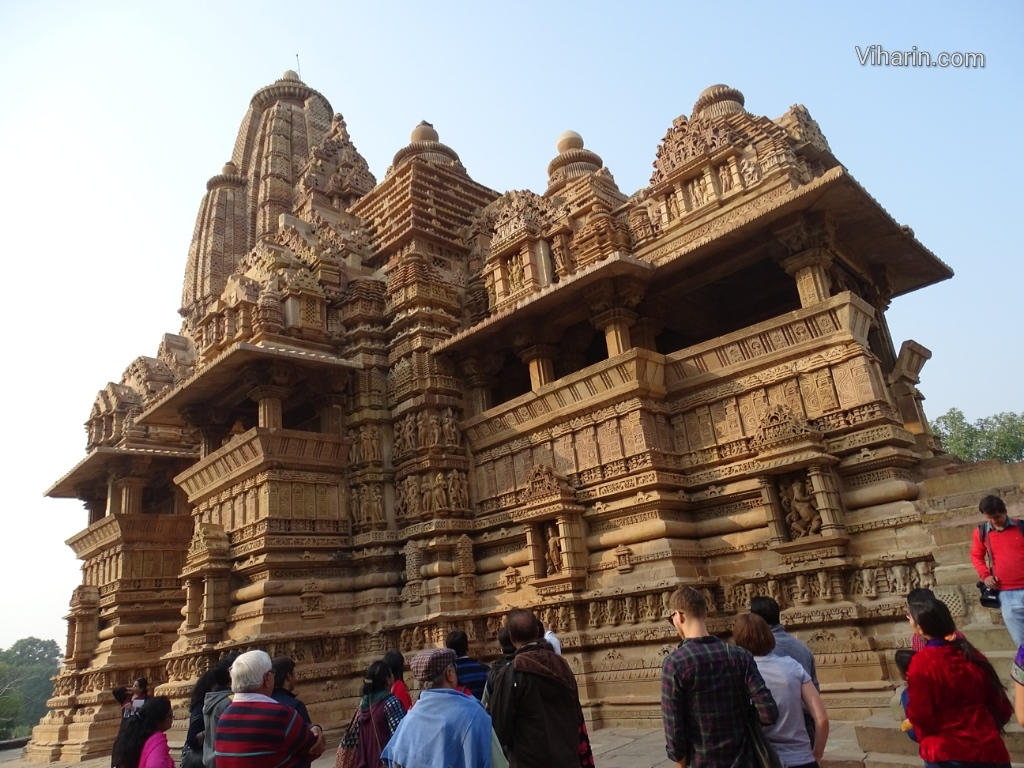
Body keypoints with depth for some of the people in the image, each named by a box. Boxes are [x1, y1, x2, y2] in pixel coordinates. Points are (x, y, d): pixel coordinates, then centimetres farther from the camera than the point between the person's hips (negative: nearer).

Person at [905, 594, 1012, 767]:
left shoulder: (921, 663, -14)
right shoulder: (972, 655, 1)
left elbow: (919, 715, -12)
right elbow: (1002, 708, 9)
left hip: (946, 754, -5)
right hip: (989, 750, 5)